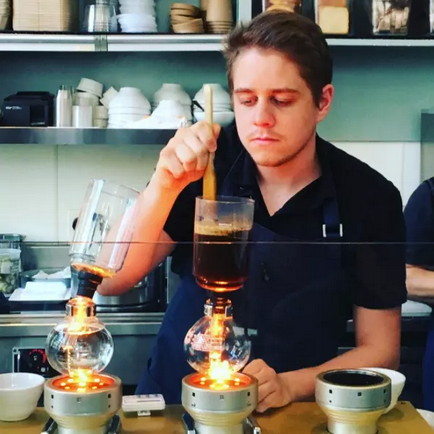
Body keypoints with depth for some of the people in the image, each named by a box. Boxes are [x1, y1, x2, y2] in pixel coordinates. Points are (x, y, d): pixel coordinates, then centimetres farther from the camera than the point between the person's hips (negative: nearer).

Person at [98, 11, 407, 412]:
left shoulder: (369, 198, -10)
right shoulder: (205, 162, -8)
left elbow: (380, 350, -4)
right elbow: (111, 280, -12)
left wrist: (288, 386, -19)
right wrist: (165, 185, -26)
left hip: (291, 412, 0)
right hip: (174, 399, 1)